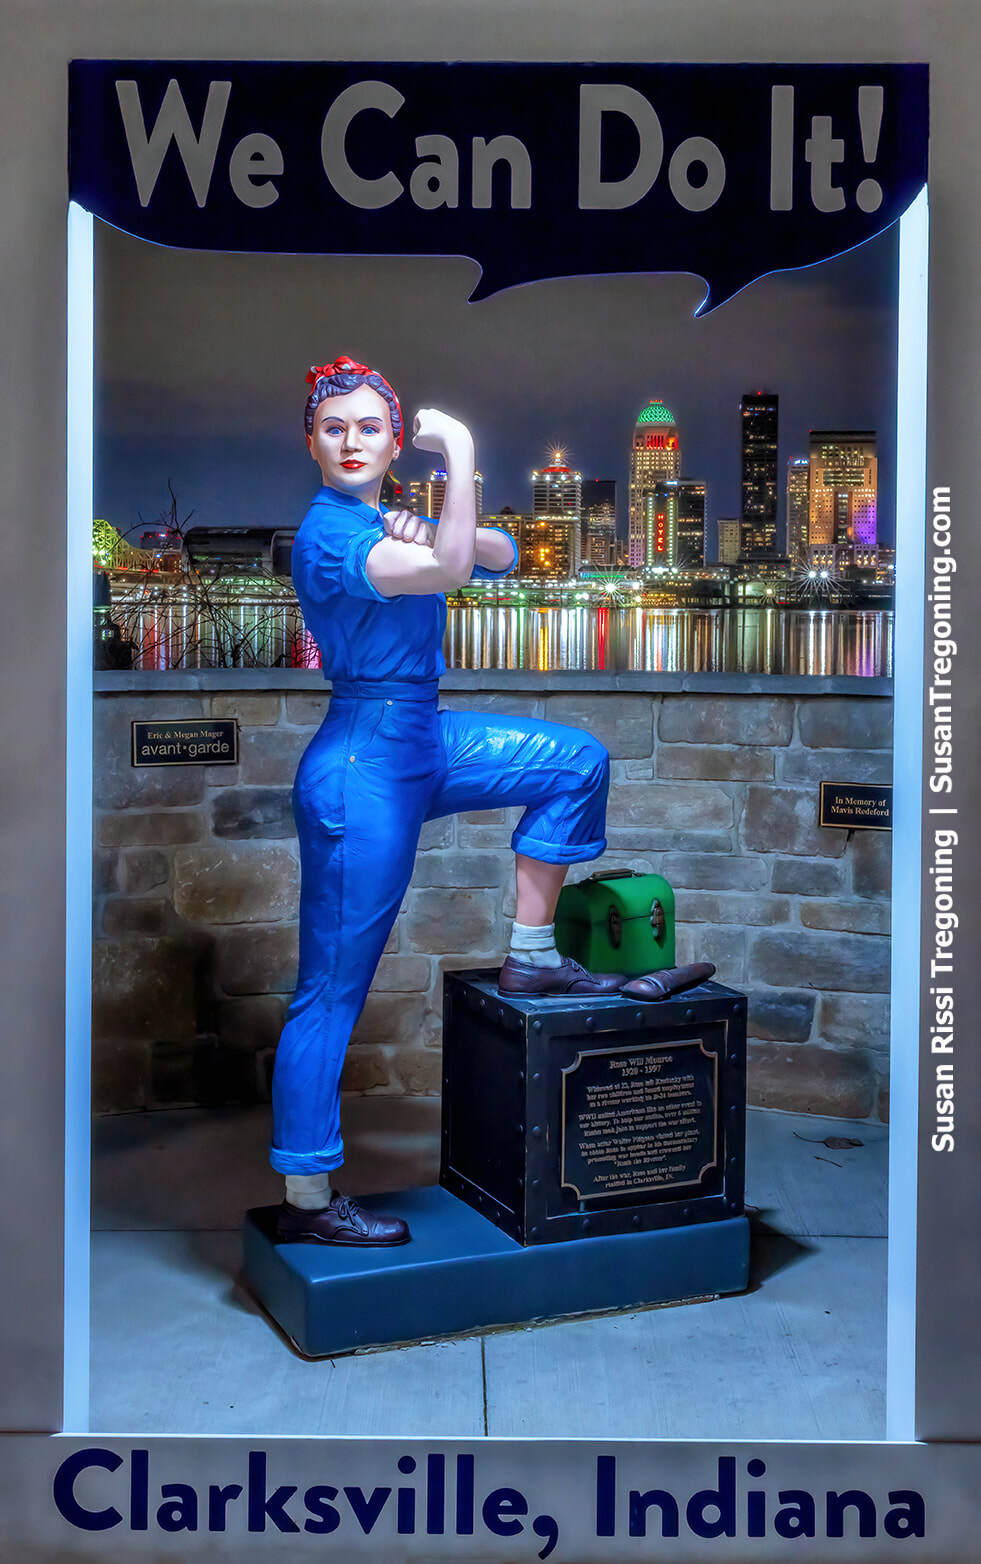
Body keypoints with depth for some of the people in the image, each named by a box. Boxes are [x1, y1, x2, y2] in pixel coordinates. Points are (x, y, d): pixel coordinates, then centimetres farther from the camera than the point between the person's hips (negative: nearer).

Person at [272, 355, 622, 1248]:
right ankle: (307, 1204, 9)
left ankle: (531, 957, 17)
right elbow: (448, 571, -33)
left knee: (579, 762, 15)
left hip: (421, 741, 9)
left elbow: (499, 555, 6)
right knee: (332, 994, -2)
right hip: (364, 765, -9)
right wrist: (459, 448, -23)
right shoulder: (328, 532, -17)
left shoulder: (387, 520, 11)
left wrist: (435, 536, -14)